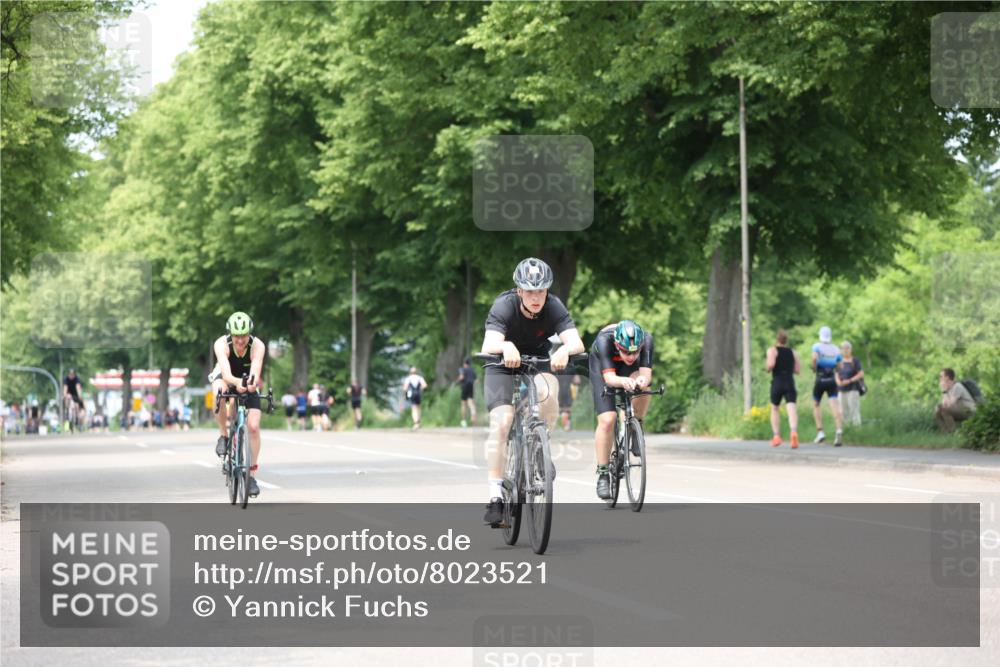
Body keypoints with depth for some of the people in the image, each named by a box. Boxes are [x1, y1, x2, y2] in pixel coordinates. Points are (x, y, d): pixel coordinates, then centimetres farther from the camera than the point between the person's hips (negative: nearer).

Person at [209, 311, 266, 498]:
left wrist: (252, 382, -67)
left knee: (253, 427, -13)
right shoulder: (221, 344, -32)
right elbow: (226, 374, -45)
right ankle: (223, 436, -17)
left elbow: (256, 373, -43)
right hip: (227, 378, -1)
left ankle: (252, 475, 0)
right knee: (219, 391, -38)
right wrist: (237, 382, -66)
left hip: (248, 383, 1)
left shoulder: (257, 346, -30)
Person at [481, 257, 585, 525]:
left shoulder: (554, 307, -23)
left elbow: (577, 342, -35)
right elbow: (488, 346, -42)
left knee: (549, 391, -33)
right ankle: (495, 497, -19)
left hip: (537, 362, 2)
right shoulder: (504, 306, -28)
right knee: (500, 422, -21)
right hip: (504, 365, -2)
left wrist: (565, 350, -58)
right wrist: (506, 347, -64)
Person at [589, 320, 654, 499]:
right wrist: (622, 381, -67)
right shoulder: (604, 340, -39)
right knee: (607, 420, -16)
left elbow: (646, 373, -40)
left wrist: (643, 380, -64)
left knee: (642, 386, -33)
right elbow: (609, 377, -45)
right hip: (602, 366, -2)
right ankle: (603, 474, -4)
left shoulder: (646, 340, -34)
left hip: (629, 369, 2)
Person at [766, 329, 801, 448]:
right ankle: (794, 432, -38)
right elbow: (798, 370, 10)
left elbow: (771, 364, -17)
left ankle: (776, 437, 13)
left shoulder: (772, 350, 1)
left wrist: (768, 369, 5)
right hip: (790, 383, 1)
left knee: (775, 408, 17)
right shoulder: (792, 352, 13)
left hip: (777, 382, -1)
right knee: (791, 408, -12)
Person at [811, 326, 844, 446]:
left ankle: (820, 432, 8)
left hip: (820, 380, -2)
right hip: (832, 381, 2)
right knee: (834, 406, -10)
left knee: (816, 406, 18)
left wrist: (814, 367, -5)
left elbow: (814, 357, -23)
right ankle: (839, 431, -33)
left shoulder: (817, 347, -3)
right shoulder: (836, 349, 9)